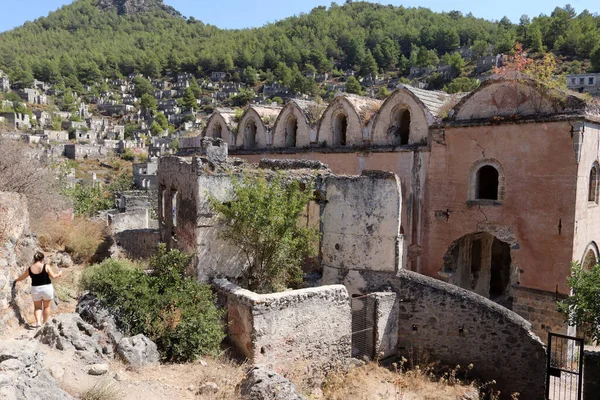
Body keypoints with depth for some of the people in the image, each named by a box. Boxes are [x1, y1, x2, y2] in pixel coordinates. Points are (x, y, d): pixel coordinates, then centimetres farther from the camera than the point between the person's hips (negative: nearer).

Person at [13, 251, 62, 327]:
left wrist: (16, 280, 34)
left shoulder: (29, 269, -2)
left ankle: (38, 321, -3)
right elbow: (53, 276, -11)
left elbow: (22, 277, 13)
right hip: (47, 288, -2)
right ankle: (44, 323, 17)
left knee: (37, 307, 15)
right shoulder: (46, 267, -10)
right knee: (46, 306, 12)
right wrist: (59, 274, 10)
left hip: (35, 290, 2)